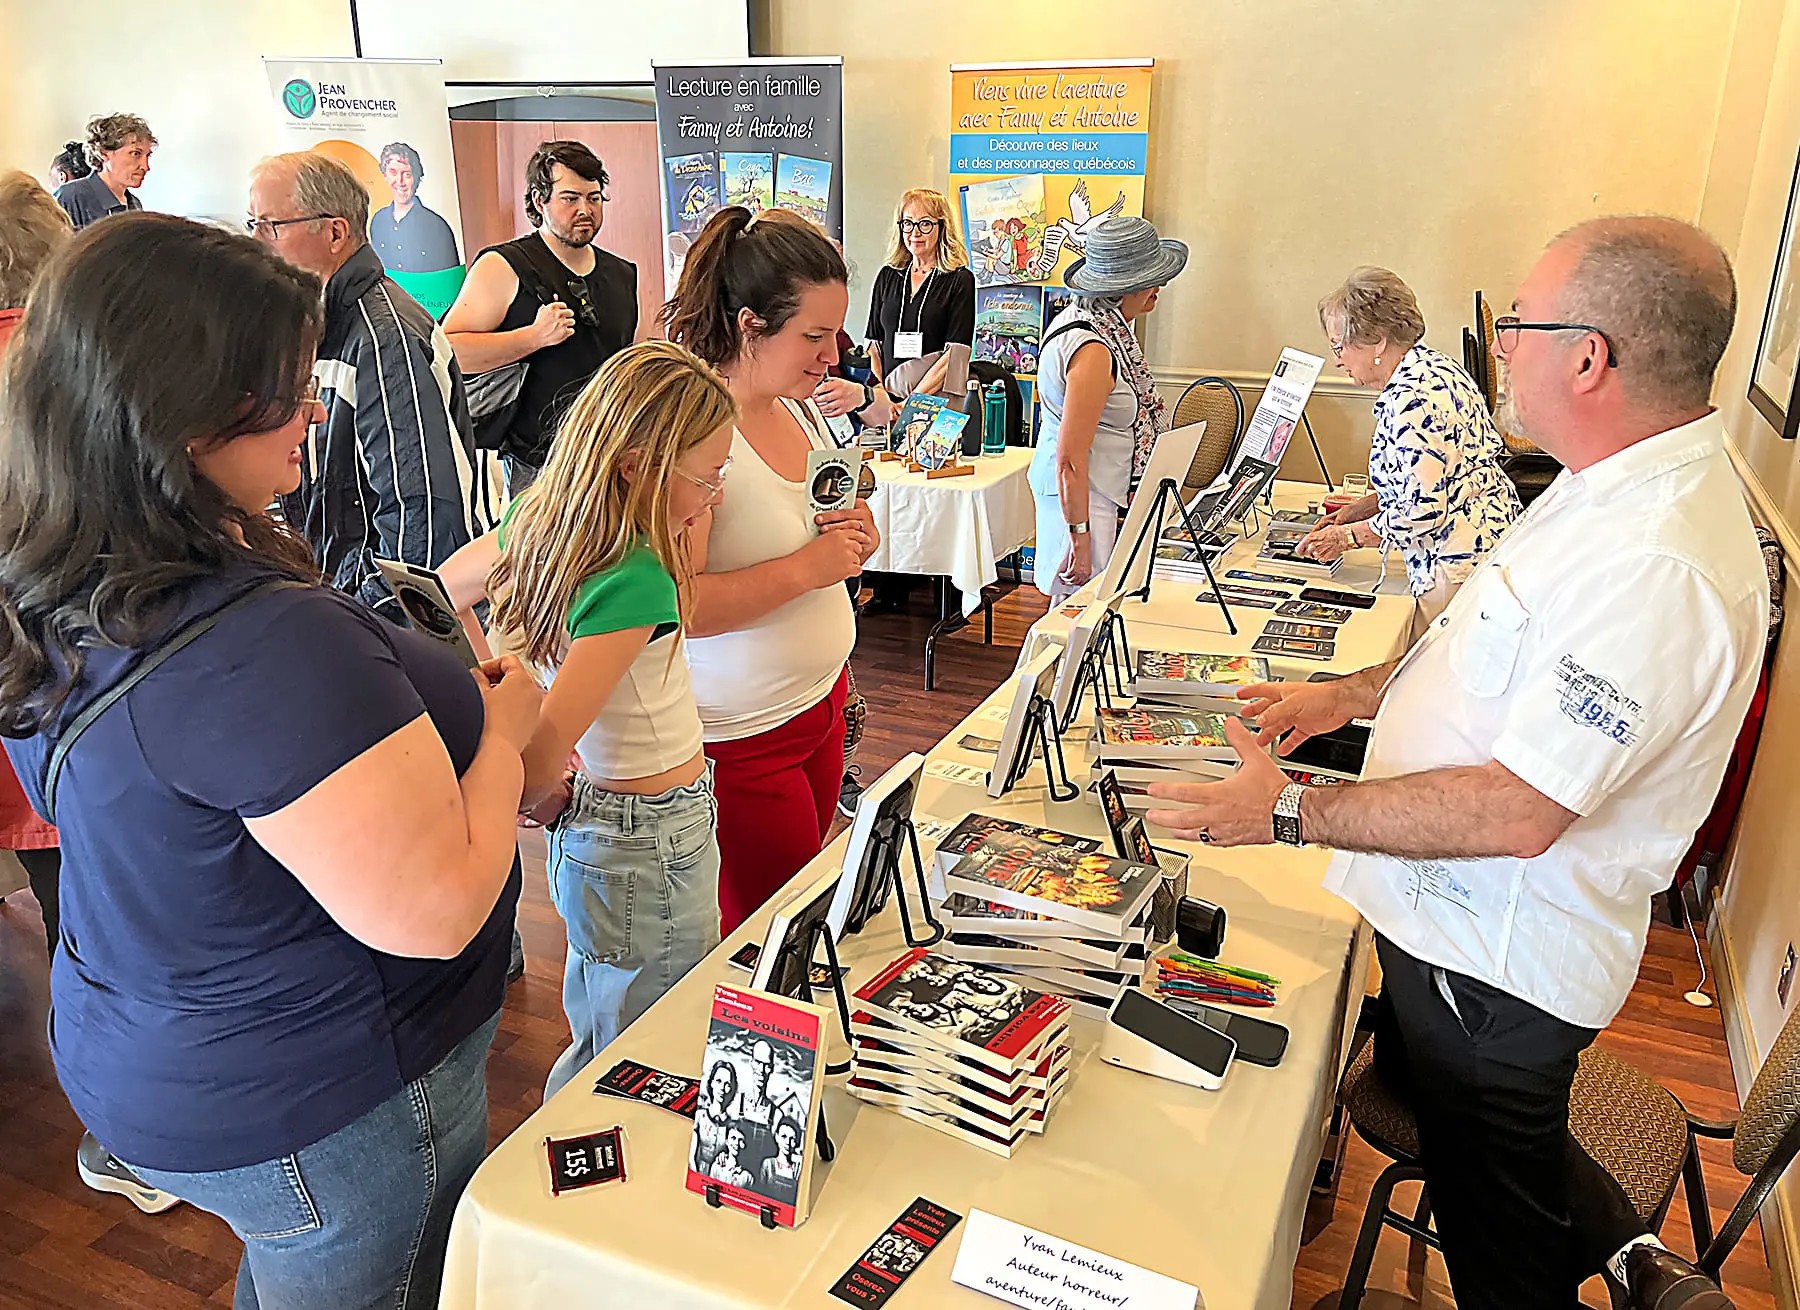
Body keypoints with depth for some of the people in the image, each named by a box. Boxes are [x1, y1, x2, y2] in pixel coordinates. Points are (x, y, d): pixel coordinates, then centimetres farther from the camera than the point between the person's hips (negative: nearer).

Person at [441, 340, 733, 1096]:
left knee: (595, 1045, 30)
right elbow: (532, 772, -32)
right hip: (652, 846, -9)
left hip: (591, 816, 9)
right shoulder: (635, 585, -30)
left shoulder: (537, 518, -5)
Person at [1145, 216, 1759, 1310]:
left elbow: (1517, 812, -32)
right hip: (1471, 923, 9)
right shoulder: (1623, 489, 1)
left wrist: (1290, 813, -26)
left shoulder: (1654, 566, -32)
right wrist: (1352, 696, 8)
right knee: (1420, 1091, 30)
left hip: (1498, 961, -9)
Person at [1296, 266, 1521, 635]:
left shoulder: (1412, 397, -20)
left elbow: (1422, 512, -22)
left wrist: (1346, 537, -9)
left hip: (1461, 563, -10)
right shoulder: (1433, 367, 13)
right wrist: (1360, 508, 14)